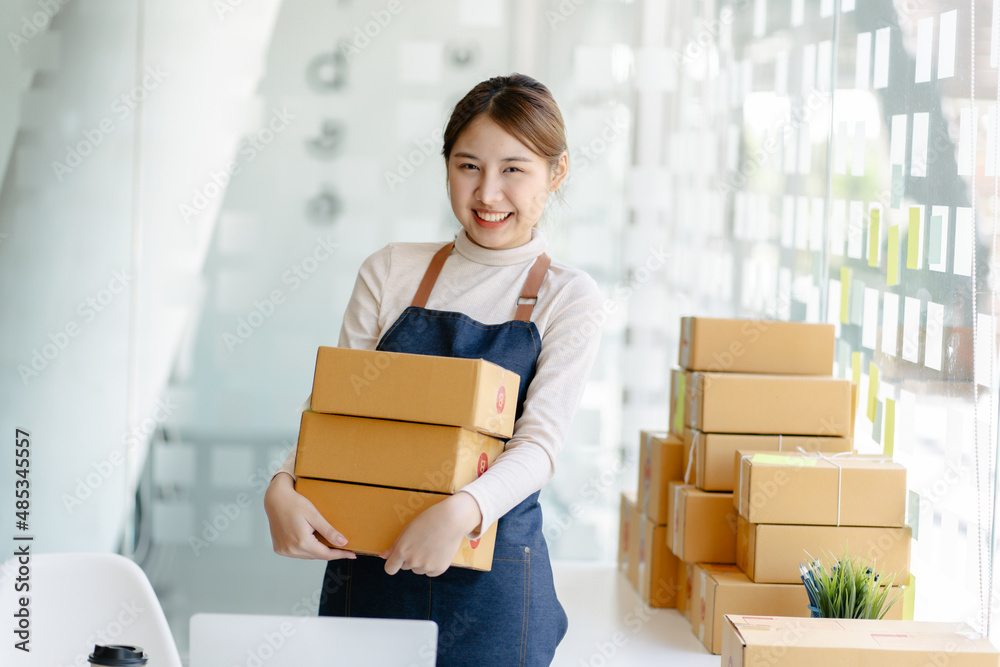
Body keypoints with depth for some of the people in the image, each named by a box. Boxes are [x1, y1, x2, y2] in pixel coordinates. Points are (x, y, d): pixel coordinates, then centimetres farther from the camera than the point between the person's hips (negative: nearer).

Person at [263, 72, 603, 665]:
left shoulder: (569, 297, 0)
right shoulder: (392, 272, 6)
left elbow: (541, 443, -11)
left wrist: (462, 512, -29)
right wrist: (283, 488, -14)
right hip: (366, 566, 2)